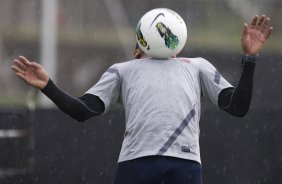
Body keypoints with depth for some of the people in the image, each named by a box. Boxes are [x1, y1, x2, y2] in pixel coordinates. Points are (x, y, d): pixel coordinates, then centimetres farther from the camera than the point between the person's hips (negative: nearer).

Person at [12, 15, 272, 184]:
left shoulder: (197, 66, 34)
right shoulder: (123, 70, 31)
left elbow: (238, 107, 22)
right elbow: (83, 110, 18)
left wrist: (249, 57, 13)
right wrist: (47, 86, 5)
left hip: (186, 162, 0)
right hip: (136, 159, 0)